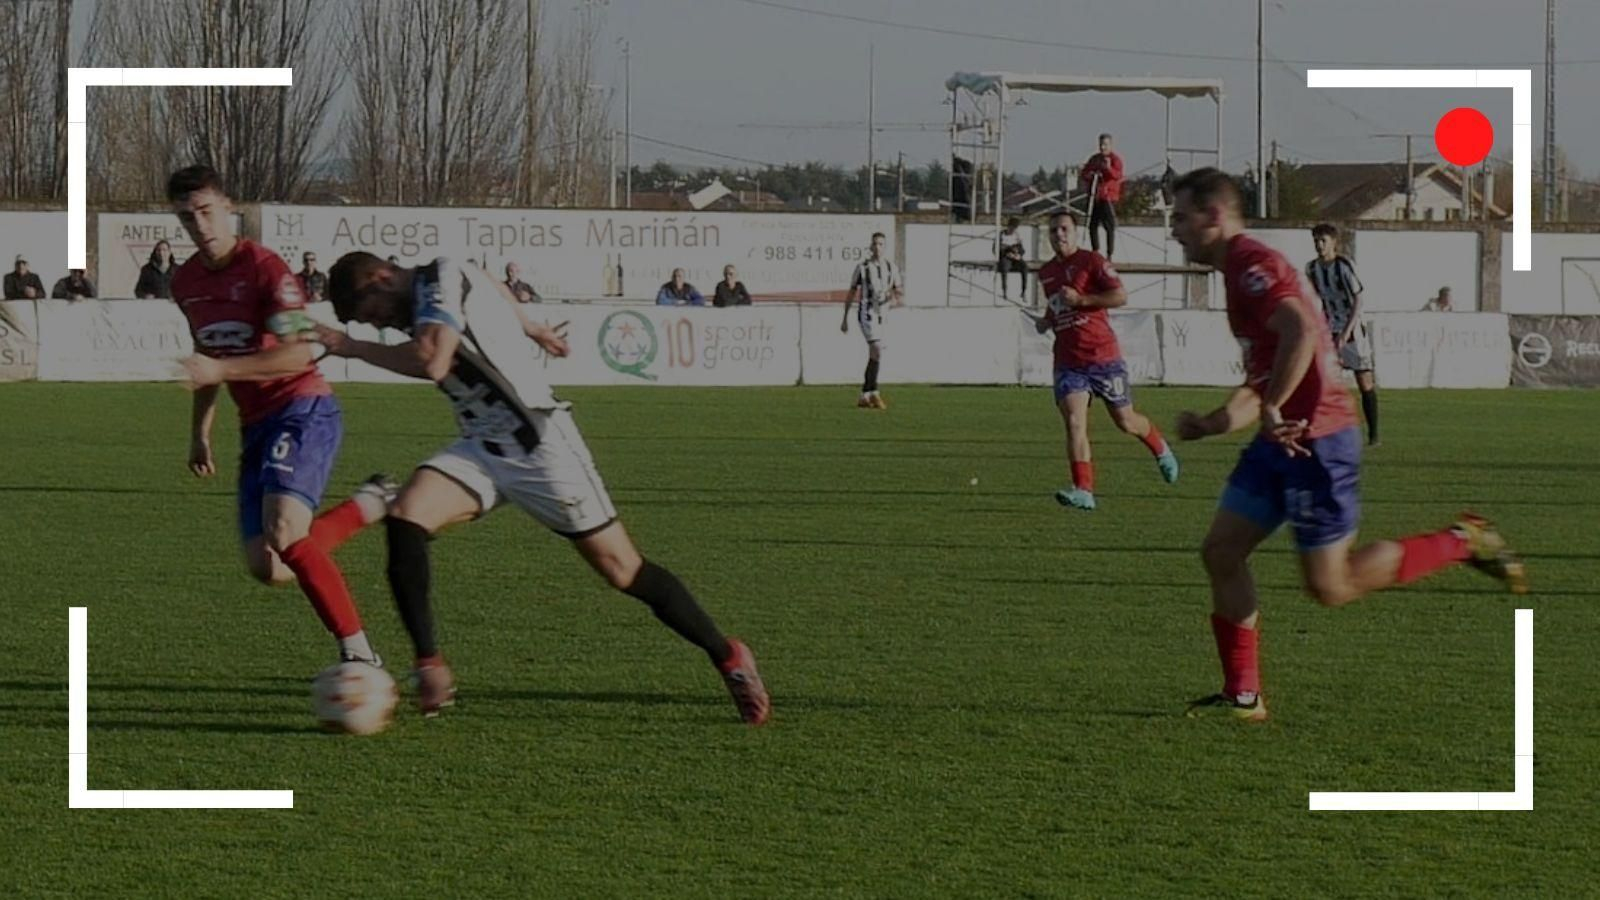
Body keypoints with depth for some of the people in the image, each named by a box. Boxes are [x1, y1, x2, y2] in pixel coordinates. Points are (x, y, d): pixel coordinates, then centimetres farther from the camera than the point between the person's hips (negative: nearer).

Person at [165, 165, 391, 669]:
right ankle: (369, 505, 20)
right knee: (266, 568, -2)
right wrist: (201, 432, 24)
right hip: (256, 425, 8)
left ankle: (359, 654, -21)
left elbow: (298, 353, -22)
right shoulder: (185, 283, 11)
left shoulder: (264, 268, -13)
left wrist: (220, 369, -29)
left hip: (303, 411, -8)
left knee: (283, 532, -29)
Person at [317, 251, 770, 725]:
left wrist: (354, 347, -22)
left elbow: (432, 362, -33)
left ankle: (728, 657, 13)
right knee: (404, 519, -16)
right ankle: (430, 669, -16)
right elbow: (495, 290, 32)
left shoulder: (441, 281, -16)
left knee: (623, 571, -3)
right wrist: (530, 329, 48)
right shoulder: (430, 292, 10)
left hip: (539, 445, -8)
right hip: (483, 449, 8)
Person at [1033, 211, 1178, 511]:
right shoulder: (1045, 273, 14)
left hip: (1103, 357, -4)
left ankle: (1161, 450, 40)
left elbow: (1120, 296, -14)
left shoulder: (1092, 261, -6)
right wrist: (1046, 321, 9)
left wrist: (1081, 299, -20)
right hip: (1068, 360, 4)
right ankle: (1084, 491, -19)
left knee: (1126, 421, 9)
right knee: (1074, 423, -15)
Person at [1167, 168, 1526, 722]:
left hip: (1314, 440, -10)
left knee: (1330, 587, -6)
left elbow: (1300, 331, -32)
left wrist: (1272, 409, -25)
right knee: (1220, 552, 6)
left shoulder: (1251, 264, -14)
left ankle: (1463, 542, 6)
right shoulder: (1241, 269, 19)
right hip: (1283, 441, 10)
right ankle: (1243, 696, 11)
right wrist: (1210, 425, 14)